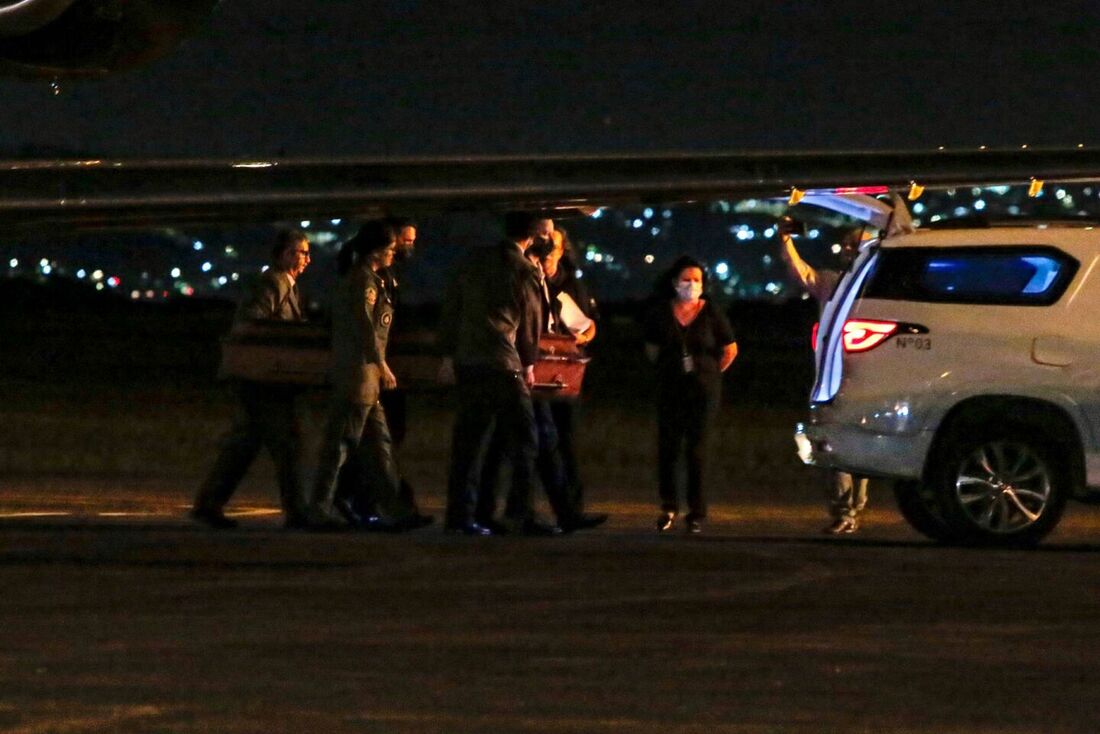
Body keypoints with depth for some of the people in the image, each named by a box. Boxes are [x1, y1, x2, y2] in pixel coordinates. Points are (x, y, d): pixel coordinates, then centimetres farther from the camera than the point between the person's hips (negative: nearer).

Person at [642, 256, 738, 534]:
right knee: (668, 447, -1)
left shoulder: (711, 313, -2)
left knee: (696, 449, -2)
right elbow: (651, 349, 16)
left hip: (704, 389, -2)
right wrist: (669, 368, 12)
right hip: (670, 388, 2)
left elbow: (730, 349, 7)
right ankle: (668, 507, 14)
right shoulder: (661, 313, 3)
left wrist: (712, 373, 8)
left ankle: (697, 513, 3)